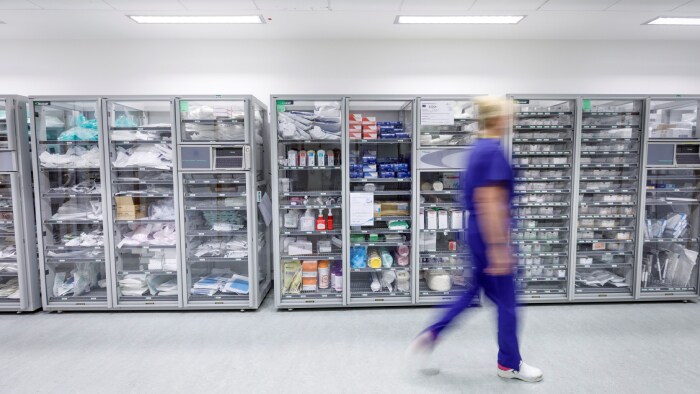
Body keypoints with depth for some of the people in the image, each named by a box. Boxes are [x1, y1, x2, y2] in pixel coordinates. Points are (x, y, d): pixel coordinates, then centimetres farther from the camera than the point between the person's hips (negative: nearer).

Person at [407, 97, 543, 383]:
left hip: (476, 232, 10)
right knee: (506, 301, 8)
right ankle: (509, 364, 27)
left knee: (474, 291, 19)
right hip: (489, 236, -9)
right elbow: (490, 204, -25)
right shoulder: (494, 151, -18)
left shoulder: (478, 149, 12)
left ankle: (430, 336, 19)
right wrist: (498, 248, -23)